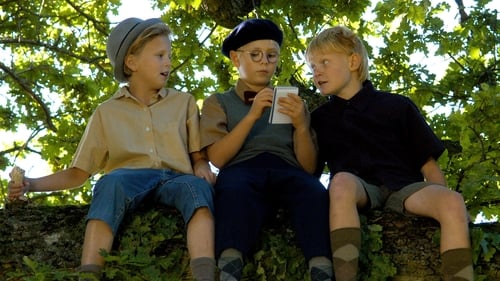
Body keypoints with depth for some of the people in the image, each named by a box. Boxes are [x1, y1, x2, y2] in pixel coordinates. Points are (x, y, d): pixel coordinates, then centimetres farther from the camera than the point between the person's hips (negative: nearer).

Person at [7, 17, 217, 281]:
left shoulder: (184, 103, 23)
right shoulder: (107, 113, 20)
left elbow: (198, 156, 19)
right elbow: (78, 173, 19)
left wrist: (202, 168, -6)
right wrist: (33, 184, 3)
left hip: (175, 180, 1)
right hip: (129, 180, 0)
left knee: (197, 186, -37)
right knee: (111, 181, -38)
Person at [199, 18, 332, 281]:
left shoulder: (290, 102, 28)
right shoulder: (218, 102, 22)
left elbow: (309, 167, 16)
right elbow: (217, 158, 4)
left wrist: (300, 125, -2)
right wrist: (252, 116, -6)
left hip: (287, 170, 2)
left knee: (316, 192, -36)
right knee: (234, 191, -41)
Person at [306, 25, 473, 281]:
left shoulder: (397, 106, 14)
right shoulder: (319, 118, 19)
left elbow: (428, 163, 11)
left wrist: (444, 202, -2)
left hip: (403, 188, 1)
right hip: (358, 189, 0)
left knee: (453, 202, -31)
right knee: (341, 181, -38)